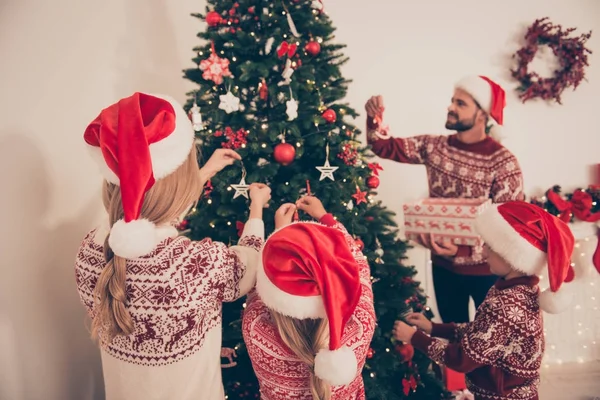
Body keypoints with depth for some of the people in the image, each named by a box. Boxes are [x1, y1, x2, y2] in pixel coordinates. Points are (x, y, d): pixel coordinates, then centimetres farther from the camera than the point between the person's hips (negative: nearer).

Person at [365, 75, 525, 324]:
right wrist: (375, 118, -21)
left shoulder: (503, 163, -20)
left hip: (487, 272, -4)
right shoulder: (434, 147, -4)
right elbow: (385, 147, -1)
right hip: (444, 266, 4)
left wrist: (461, 250, -32)